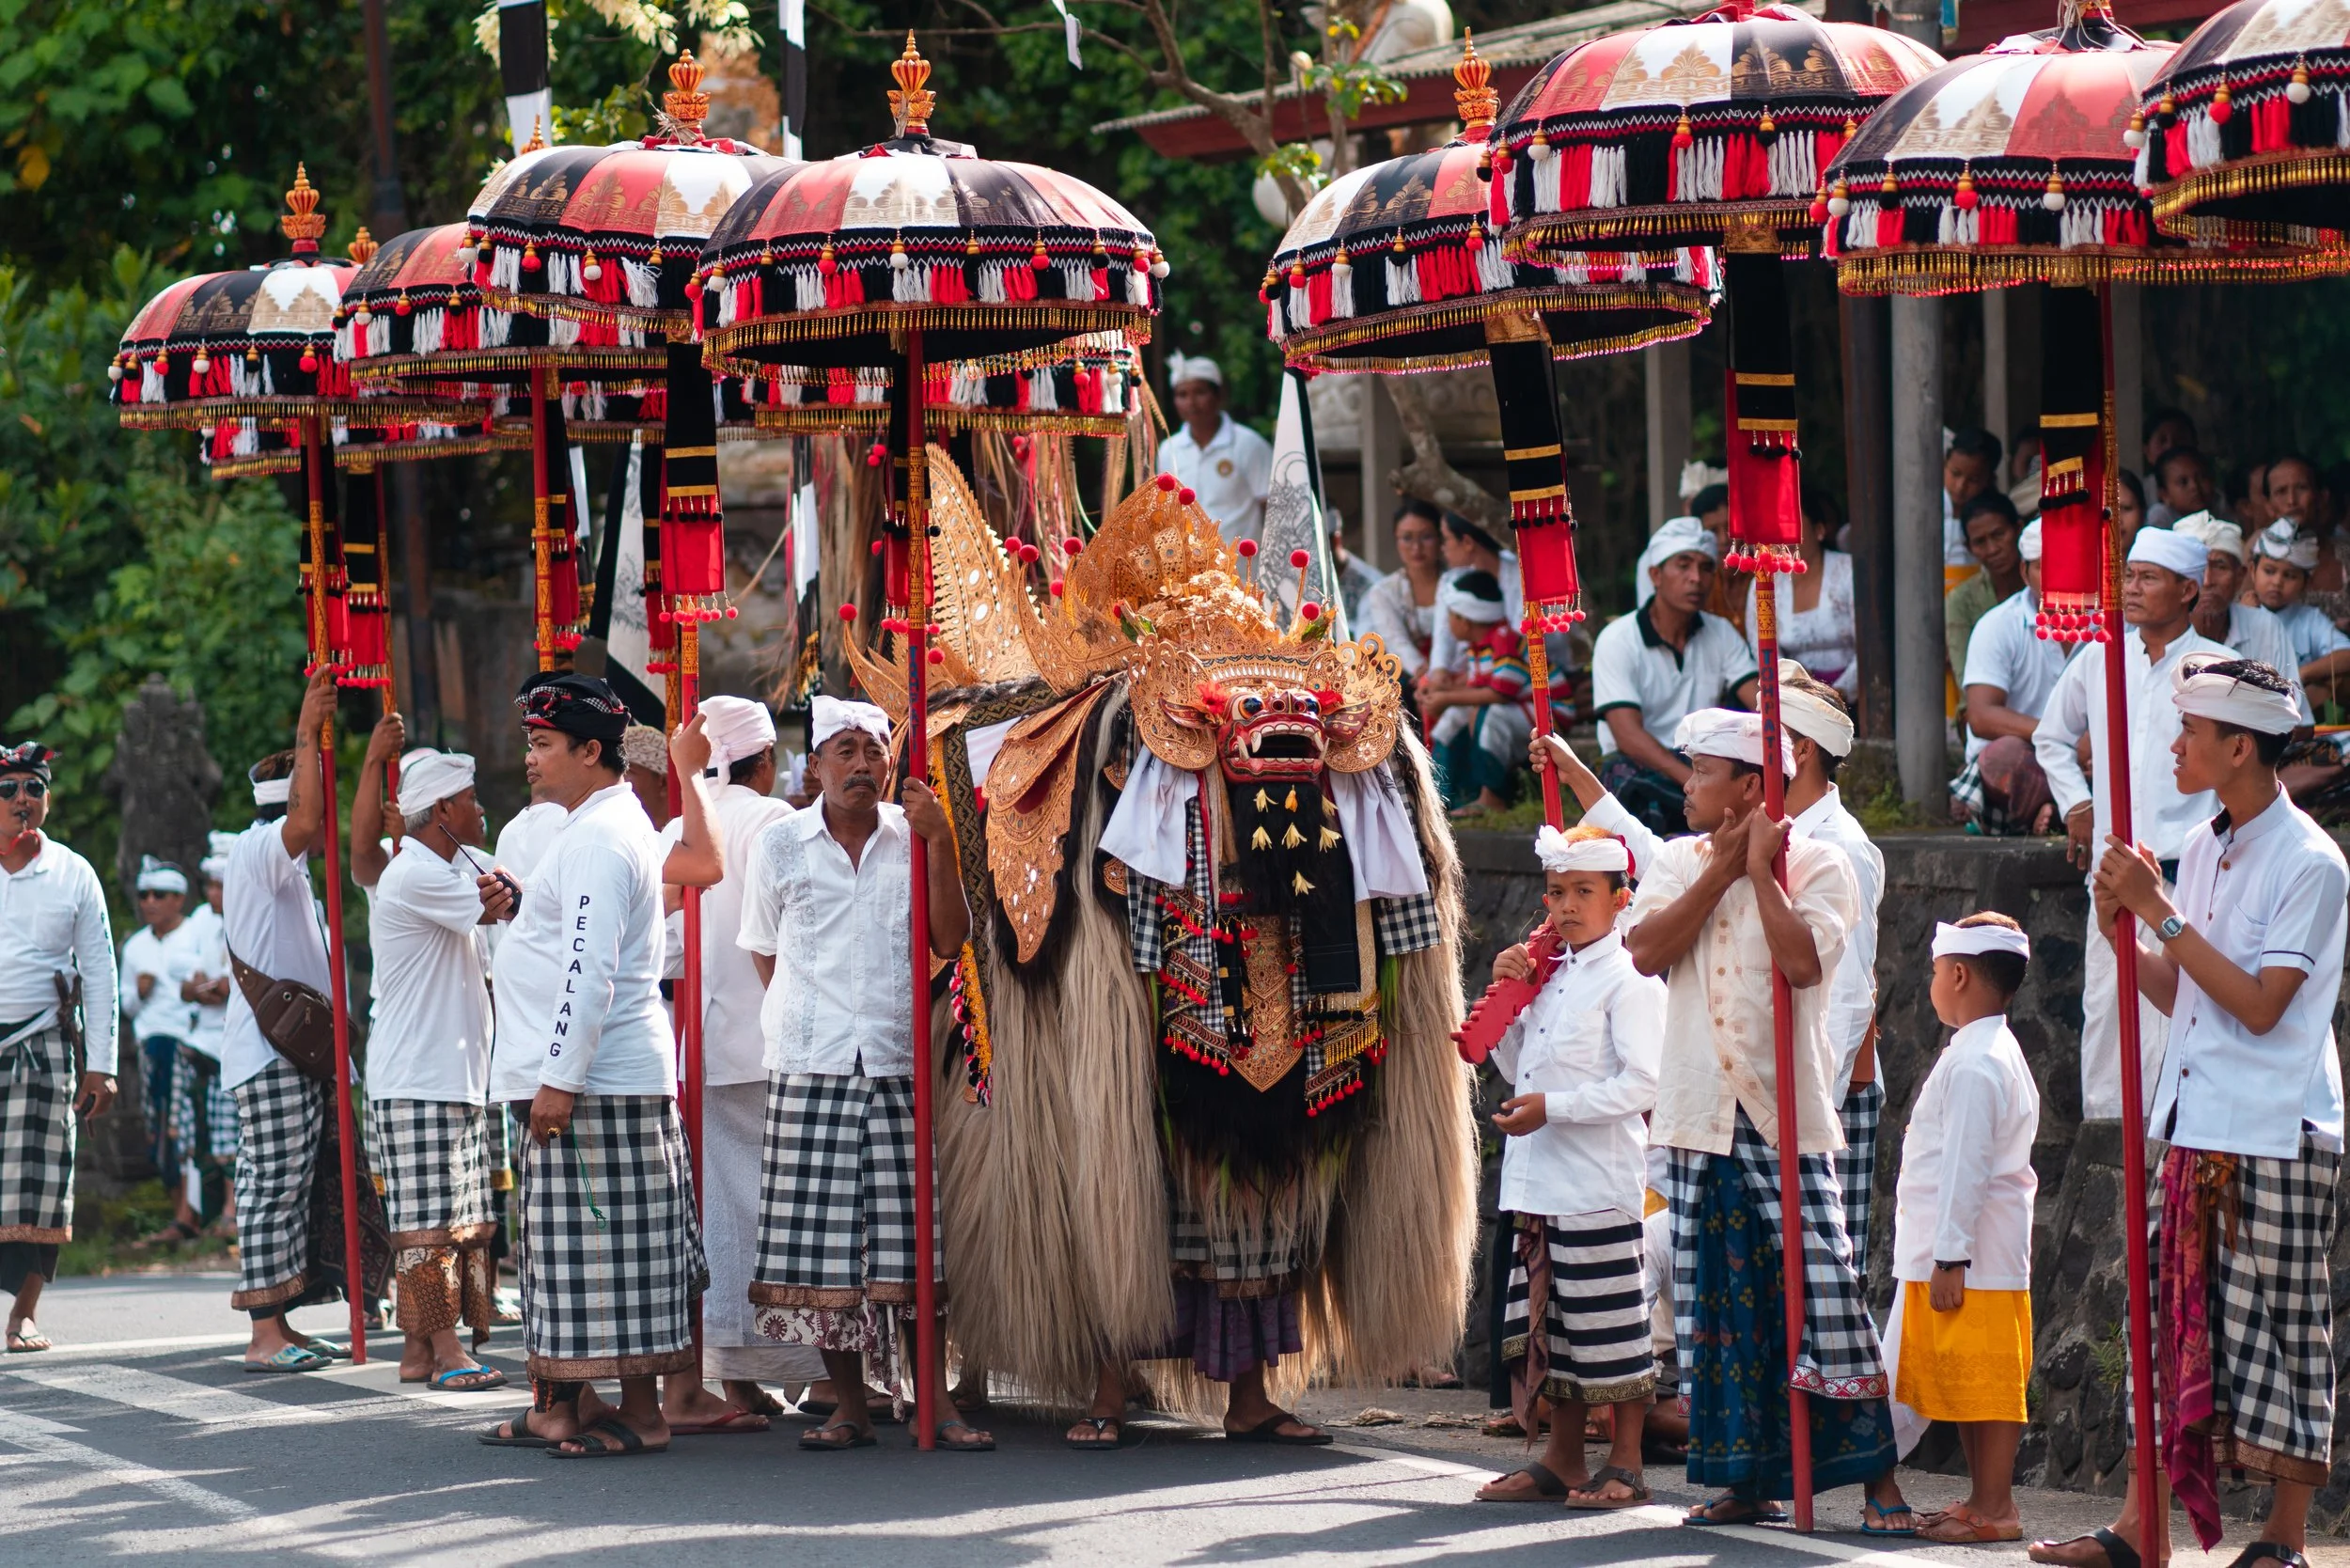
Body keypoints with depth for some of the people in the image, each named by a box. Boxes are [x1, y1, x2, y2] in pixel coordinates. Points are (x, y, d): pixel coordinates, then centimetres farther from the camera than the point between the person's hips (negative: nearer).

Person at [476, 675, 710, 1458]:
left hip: (598, 1077, -11)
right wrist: (519, 905, 12)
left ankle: (639, 1415, -5)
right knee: (582, 1246, 12)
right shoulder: (598, 827, 18)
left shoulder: (600, 837, -15)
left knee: (607, 1245, -7)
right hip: (599, 1072, 11)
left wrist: (560, 1078, -23)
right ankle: (563, 1404, 17)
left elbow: (590, 967, -22)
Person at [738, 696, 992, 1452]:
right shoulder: (779, 845, 7)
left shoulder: (913, 838, 7)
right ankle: (849, 1408, 7)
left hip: (900, 1068, 0)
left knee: (913, 1239, -2)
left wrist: (941, 845, -8)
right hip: (811, 1070, 0)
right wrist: (814, 1018, 10)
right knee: (820, 1245, -2)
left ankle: (938, 1402, 2)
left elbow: (951, 940, -2)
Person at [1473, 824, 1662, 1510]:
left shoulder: (1630, 981, -9)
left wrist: (1551, 1107, -20)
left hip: (1599, 1182, -8)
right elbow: (1515, 1065, 23)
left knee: (1607, 1323, -4)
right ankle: (1562, 1461, 19)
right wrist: (1507, 994, 9)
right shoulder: (1550, 976, 16)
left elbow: (1641, 1083, -16)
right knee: (1547, 1320, 11)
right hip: (1542, 1181, 8)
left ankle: (1625, 1466, 3)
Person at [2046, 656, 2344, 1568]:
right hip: (2199, 1132, 7)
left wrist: (2162, 912, -16)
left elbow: (2259, 1004, -18)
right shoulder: (2204, 848, 12)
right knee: (2180, 1325, 7)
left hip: (2276, 1140, -7)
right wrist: (2123, 926, -1)